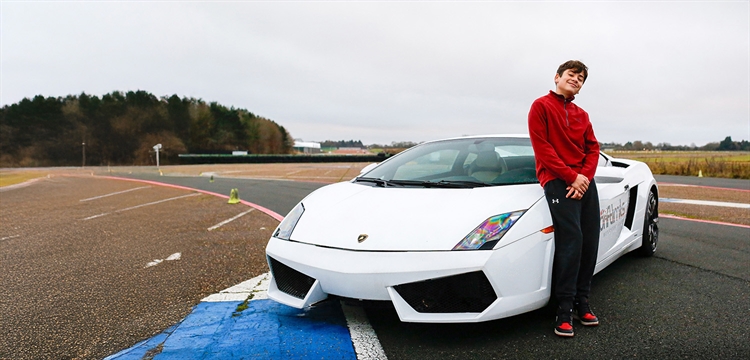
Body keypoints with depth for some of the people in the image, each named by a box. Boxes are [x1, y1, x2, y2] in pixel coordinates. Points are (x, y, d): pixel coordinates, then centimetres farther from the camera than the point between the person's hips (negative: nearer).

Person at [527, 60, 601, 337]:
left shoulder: (582, 115, 20)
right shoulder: (541, 106, 2)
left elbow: (592, 148, 13)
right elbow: (542, 147, -8)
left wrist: (585, 175, -6)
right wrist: (571, 176, -12)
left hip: (584, 182, 6)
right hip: (558, 181, -6)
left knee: (589, 242, 1)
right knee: (571, 239, -16)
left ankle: (582, 302, 14)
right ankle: (565, 309, -8)